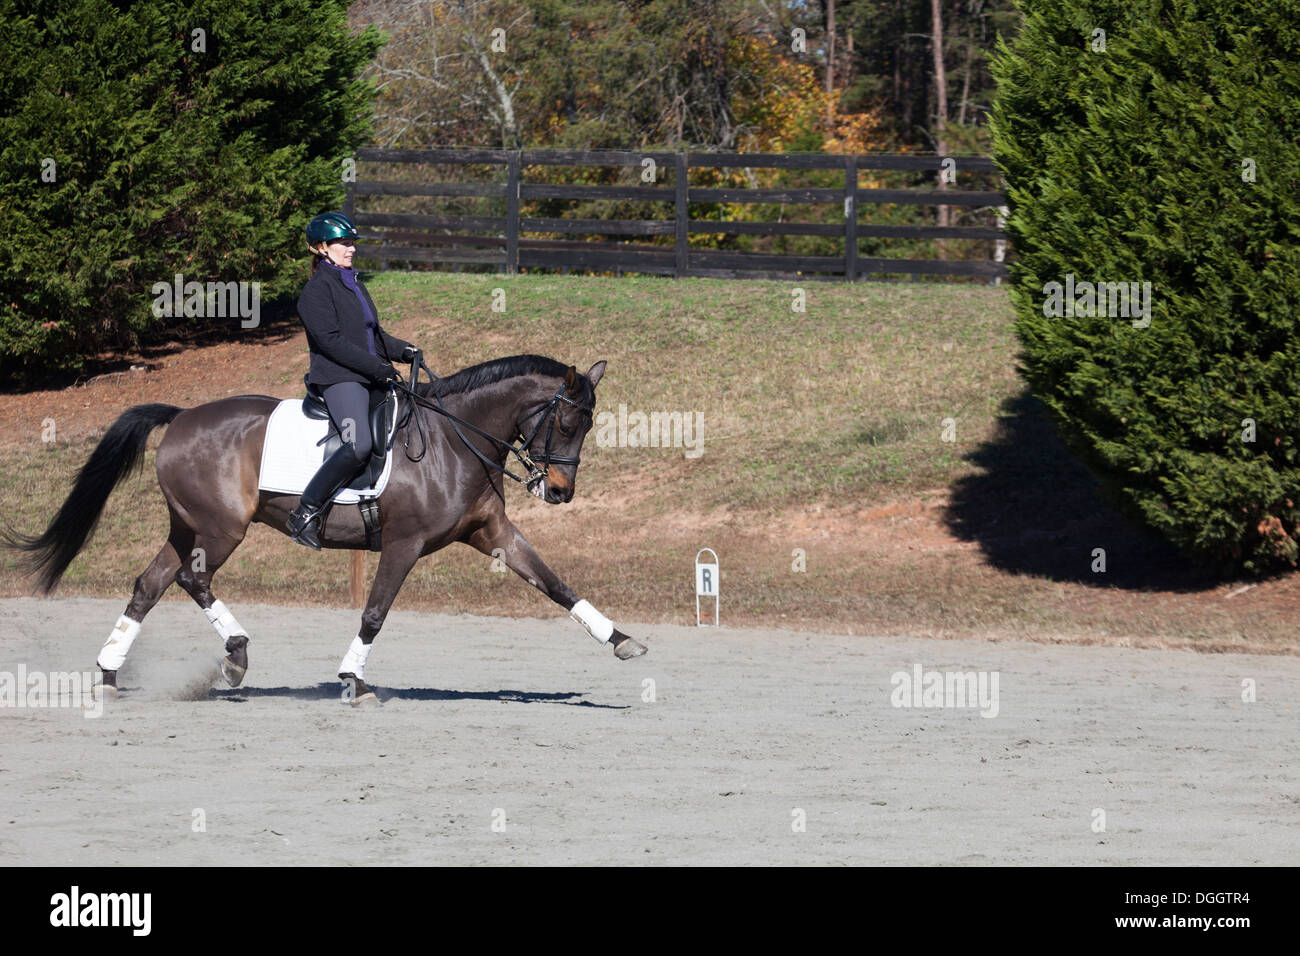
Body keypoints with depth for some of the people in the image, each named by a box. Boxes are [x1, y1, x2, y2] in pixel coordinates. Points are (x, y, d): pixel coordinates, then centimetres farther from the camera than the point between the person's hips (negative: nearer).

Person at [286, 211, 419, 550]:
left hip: (370, 379, 10)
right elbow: (331, 340, -16)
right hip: (338, 379, -10)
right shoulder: (318, 289, -7)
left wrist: (403, 351, 8)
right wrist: (376, 366, -19)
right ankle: (306, 513, -22)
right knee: (360, 445, -29)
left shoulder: (354, 285, 21)